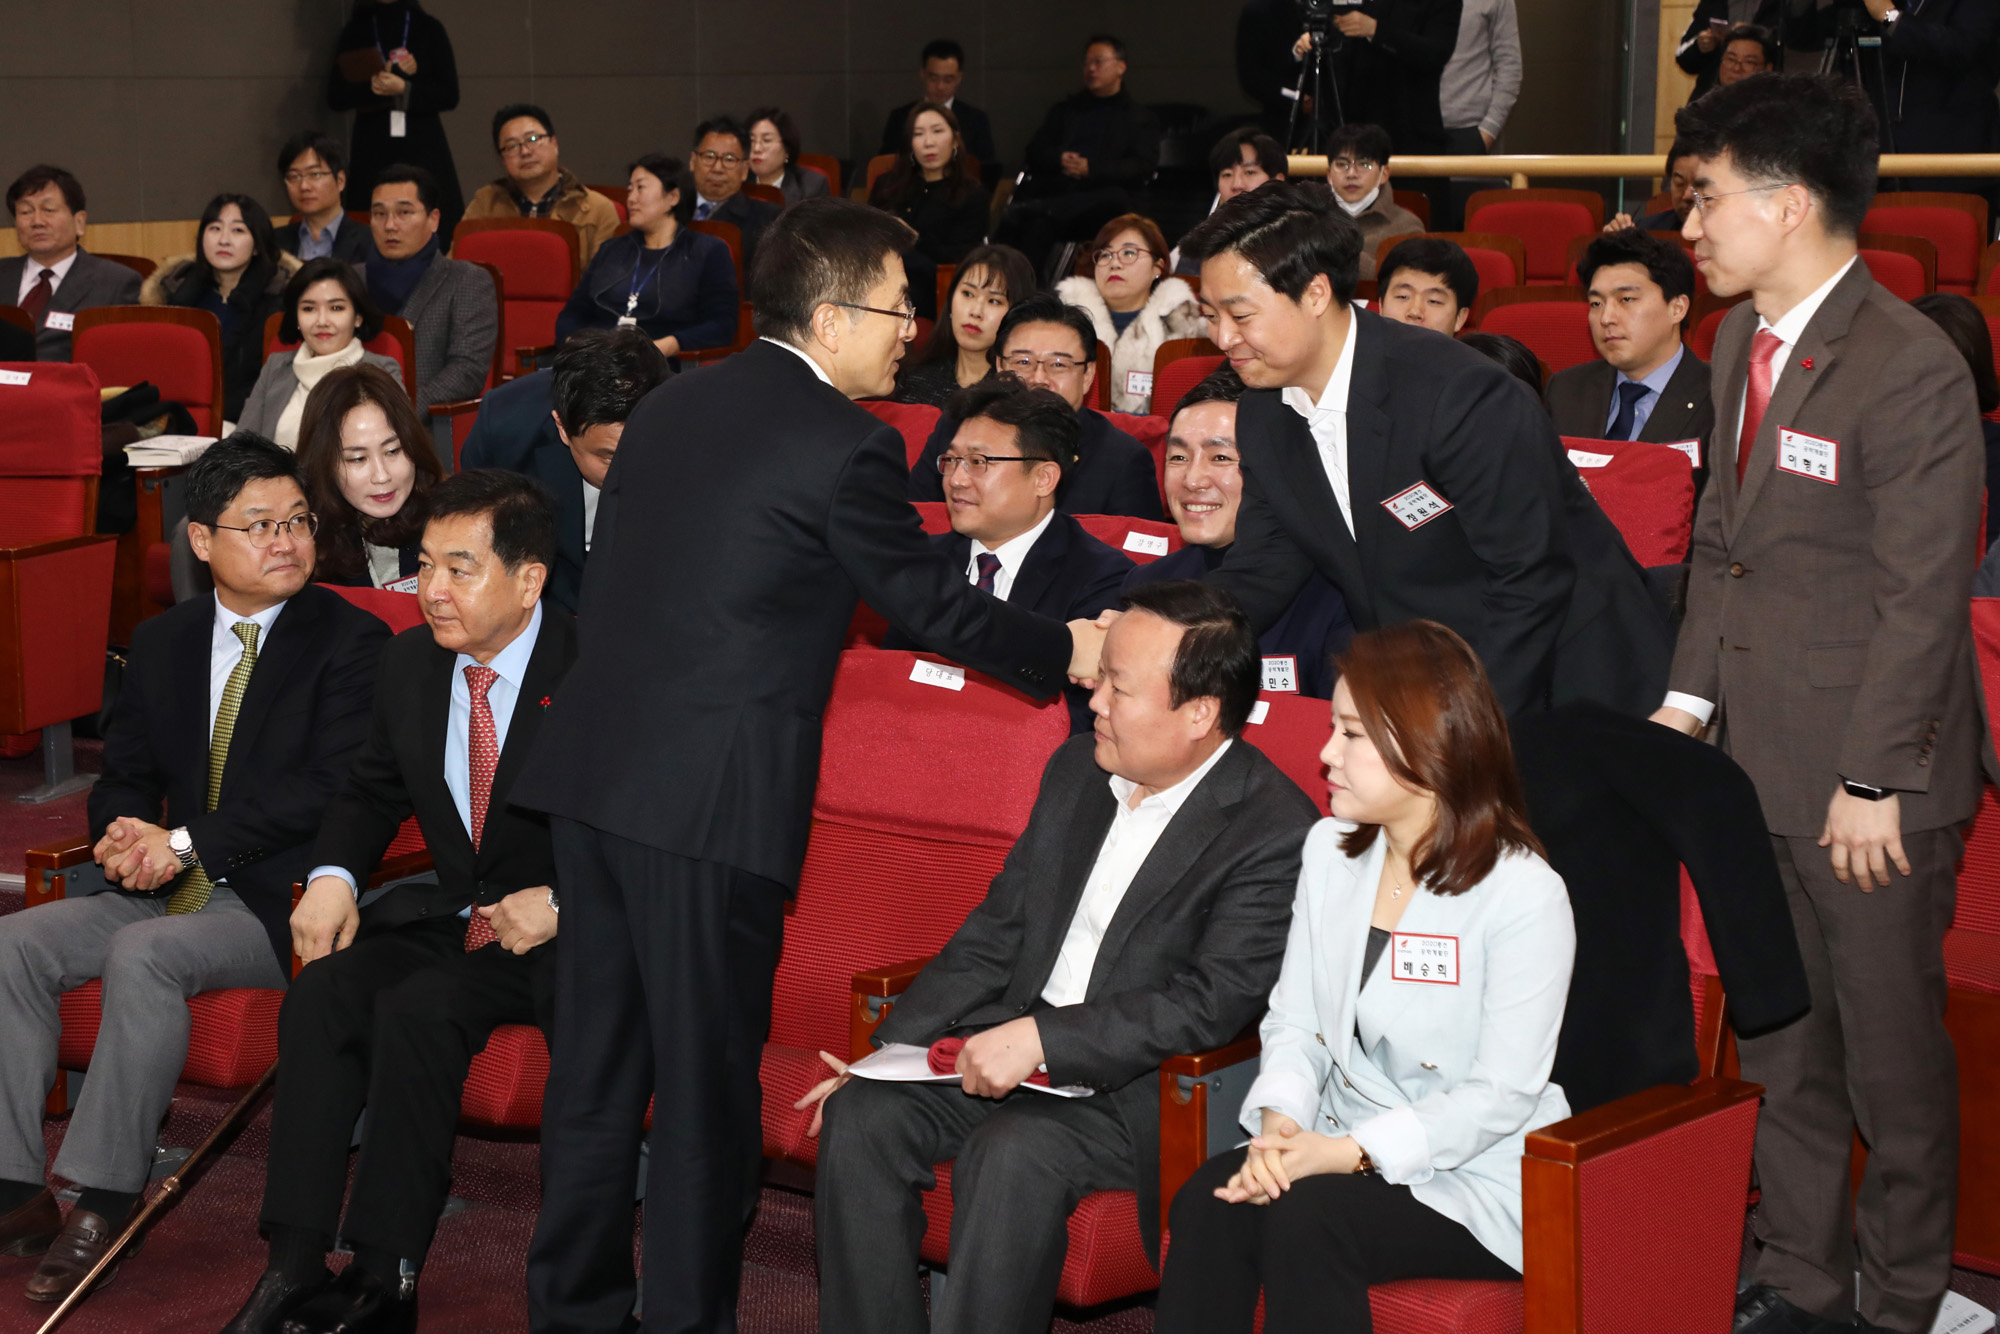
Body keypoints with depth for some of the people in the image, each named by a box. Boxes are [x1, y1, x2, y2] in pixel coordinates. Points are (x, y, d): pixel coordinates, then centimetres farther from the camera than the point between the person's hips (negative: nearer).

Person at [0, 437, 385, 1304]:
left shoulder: (351, 642, -5)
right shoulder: (161, 644, 15)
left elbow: (333, 786, -15)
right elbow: (124, 776, 17)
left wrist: (186, 843, -19)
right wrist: (126, 838, -9)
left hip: (283, 905, -7)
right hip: (177, 890, 7)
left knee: (143, 954, -32)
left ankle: (106, 1201, -25)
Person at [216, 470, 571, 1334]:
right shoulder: (412, 661, 7)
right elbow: (372, 792, 20)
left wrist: (561, 903, -23)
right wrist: (334, 875, 0)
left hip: (561, 934, -6)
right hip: (451, 913, 6)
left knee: (418, 1008, -30)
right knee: (324, 991, -21)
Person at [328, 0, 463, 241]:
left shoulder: (428, 28, 8)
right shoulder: (355, 31, 11)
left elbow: (449, 95, 2)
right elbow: (335, 97, 4)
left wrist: (403, 89, -13)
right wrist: (376, 84, -11)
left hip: (424, 147, -1)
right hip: (372, 149, 1)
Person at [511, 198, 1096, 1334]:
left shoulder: (672, 404, 13)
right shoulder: (847, 443, -10)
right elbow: (928, 598, -3)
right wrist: (1063, 654, 11)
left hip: (591, 770, 8)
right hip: (713, 801, -8)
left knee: (597, 1060, 15)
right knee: (706, 1081, 3)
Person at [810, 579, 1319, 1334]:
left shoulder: (1276, 832, -14)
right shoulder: (1078, 771, 10)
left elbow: (1212, 1004, -21)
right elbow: (995, 934, 13)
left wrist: (1043, 1039, -27)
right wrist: (883, 1051, 2)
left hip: (1142, 1086, -7)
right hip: (1014, 1047, 7)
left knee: (1012, 1154, -33)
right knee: (860, 1114, -15)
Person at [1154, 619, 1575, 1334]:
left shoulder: (1524, 893, -14)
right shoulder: (1330, 850, 8)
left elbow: (1502, 1096, -16)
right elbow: (1294, 1022, 7)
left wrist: (1347, 1152, -24)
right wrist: (1279, 1124, -14)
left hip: (1471, 1179, -6)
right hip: (1343, 1151, 6)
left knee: (1305, 1217, -32)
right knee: (1207, 1201, -24)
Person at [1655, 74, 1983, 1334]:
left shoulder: (1913, 371, -18)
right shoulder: (1742, 342, 9)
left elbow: (1923, 600, -17)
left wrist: (1872, 783, -17)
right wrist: (1689, 696, 10)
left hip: (1869, 787, -8)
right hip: (1756, 762, 8)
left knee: (1892, 1053, 7)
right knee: (1777, 1048, 16)